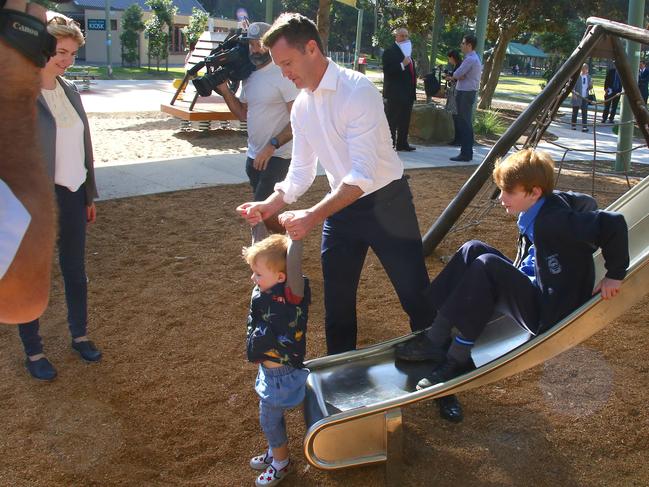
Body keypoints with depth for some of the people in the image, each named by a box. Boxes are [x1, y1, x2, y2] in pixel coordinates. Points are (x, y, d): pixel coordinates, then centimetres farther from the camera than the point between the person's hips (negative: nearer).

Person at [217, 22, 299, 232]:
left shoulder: (283, 75, -15)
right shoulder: (249, 77, 10)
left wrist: (272, 146, -27)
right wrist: (225, 90, 3)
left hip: (277, 156, -8)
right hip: (254, 156, 8)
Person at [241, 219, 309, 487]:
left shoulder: (291, 294, -27)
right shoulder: (265, 289, -9)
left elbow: (294, 262, -45)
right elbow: (262, 248, -2)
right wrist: (257, 221, -7)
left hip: (283, 374, -7)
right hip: (267, 370, 7)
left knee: (269, 419, 13)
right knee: (271, 415, 26)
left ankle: (281, 462, 37)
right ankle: (275, 450, 50)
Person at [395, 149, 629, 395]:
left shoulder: (554, 220, -22)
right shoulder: (536, 212, 4)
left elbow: (614, 223, -28)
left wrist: (614, 275, -17)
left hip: (548, 315, -9)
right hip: (534, 291, 9)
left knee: (486, 266, -26)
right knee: (473, 250, -4)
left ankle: (458, 358, -18)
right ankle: (436, 338, -8)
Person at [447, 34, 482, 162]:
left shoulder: (470, 59, -16)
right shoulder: (474, 58, 17)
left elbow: (457, 74, -18)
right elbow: (459, 75, 13)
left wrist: (452, 77, 4)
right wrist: (455, 76, -8)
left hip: (465, 94, -10)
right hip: (467, 92, 10)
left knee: (464, 124, -8)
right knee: (466, 123, 13)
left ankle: (465, 154, -6)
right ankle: (467, 152, 20)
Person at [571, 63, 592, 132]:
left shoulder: (589, 77, 10)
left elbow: (590, 88, 15)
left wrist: (590, 85, -8)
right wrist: (574, 93, -19)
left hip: (585, 98, 4)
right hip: (577, 97, -3)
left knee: (585, 112, -1)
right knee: (575, 112, 6)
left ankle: (584, 126, -1)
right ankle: (574, 125, 17)